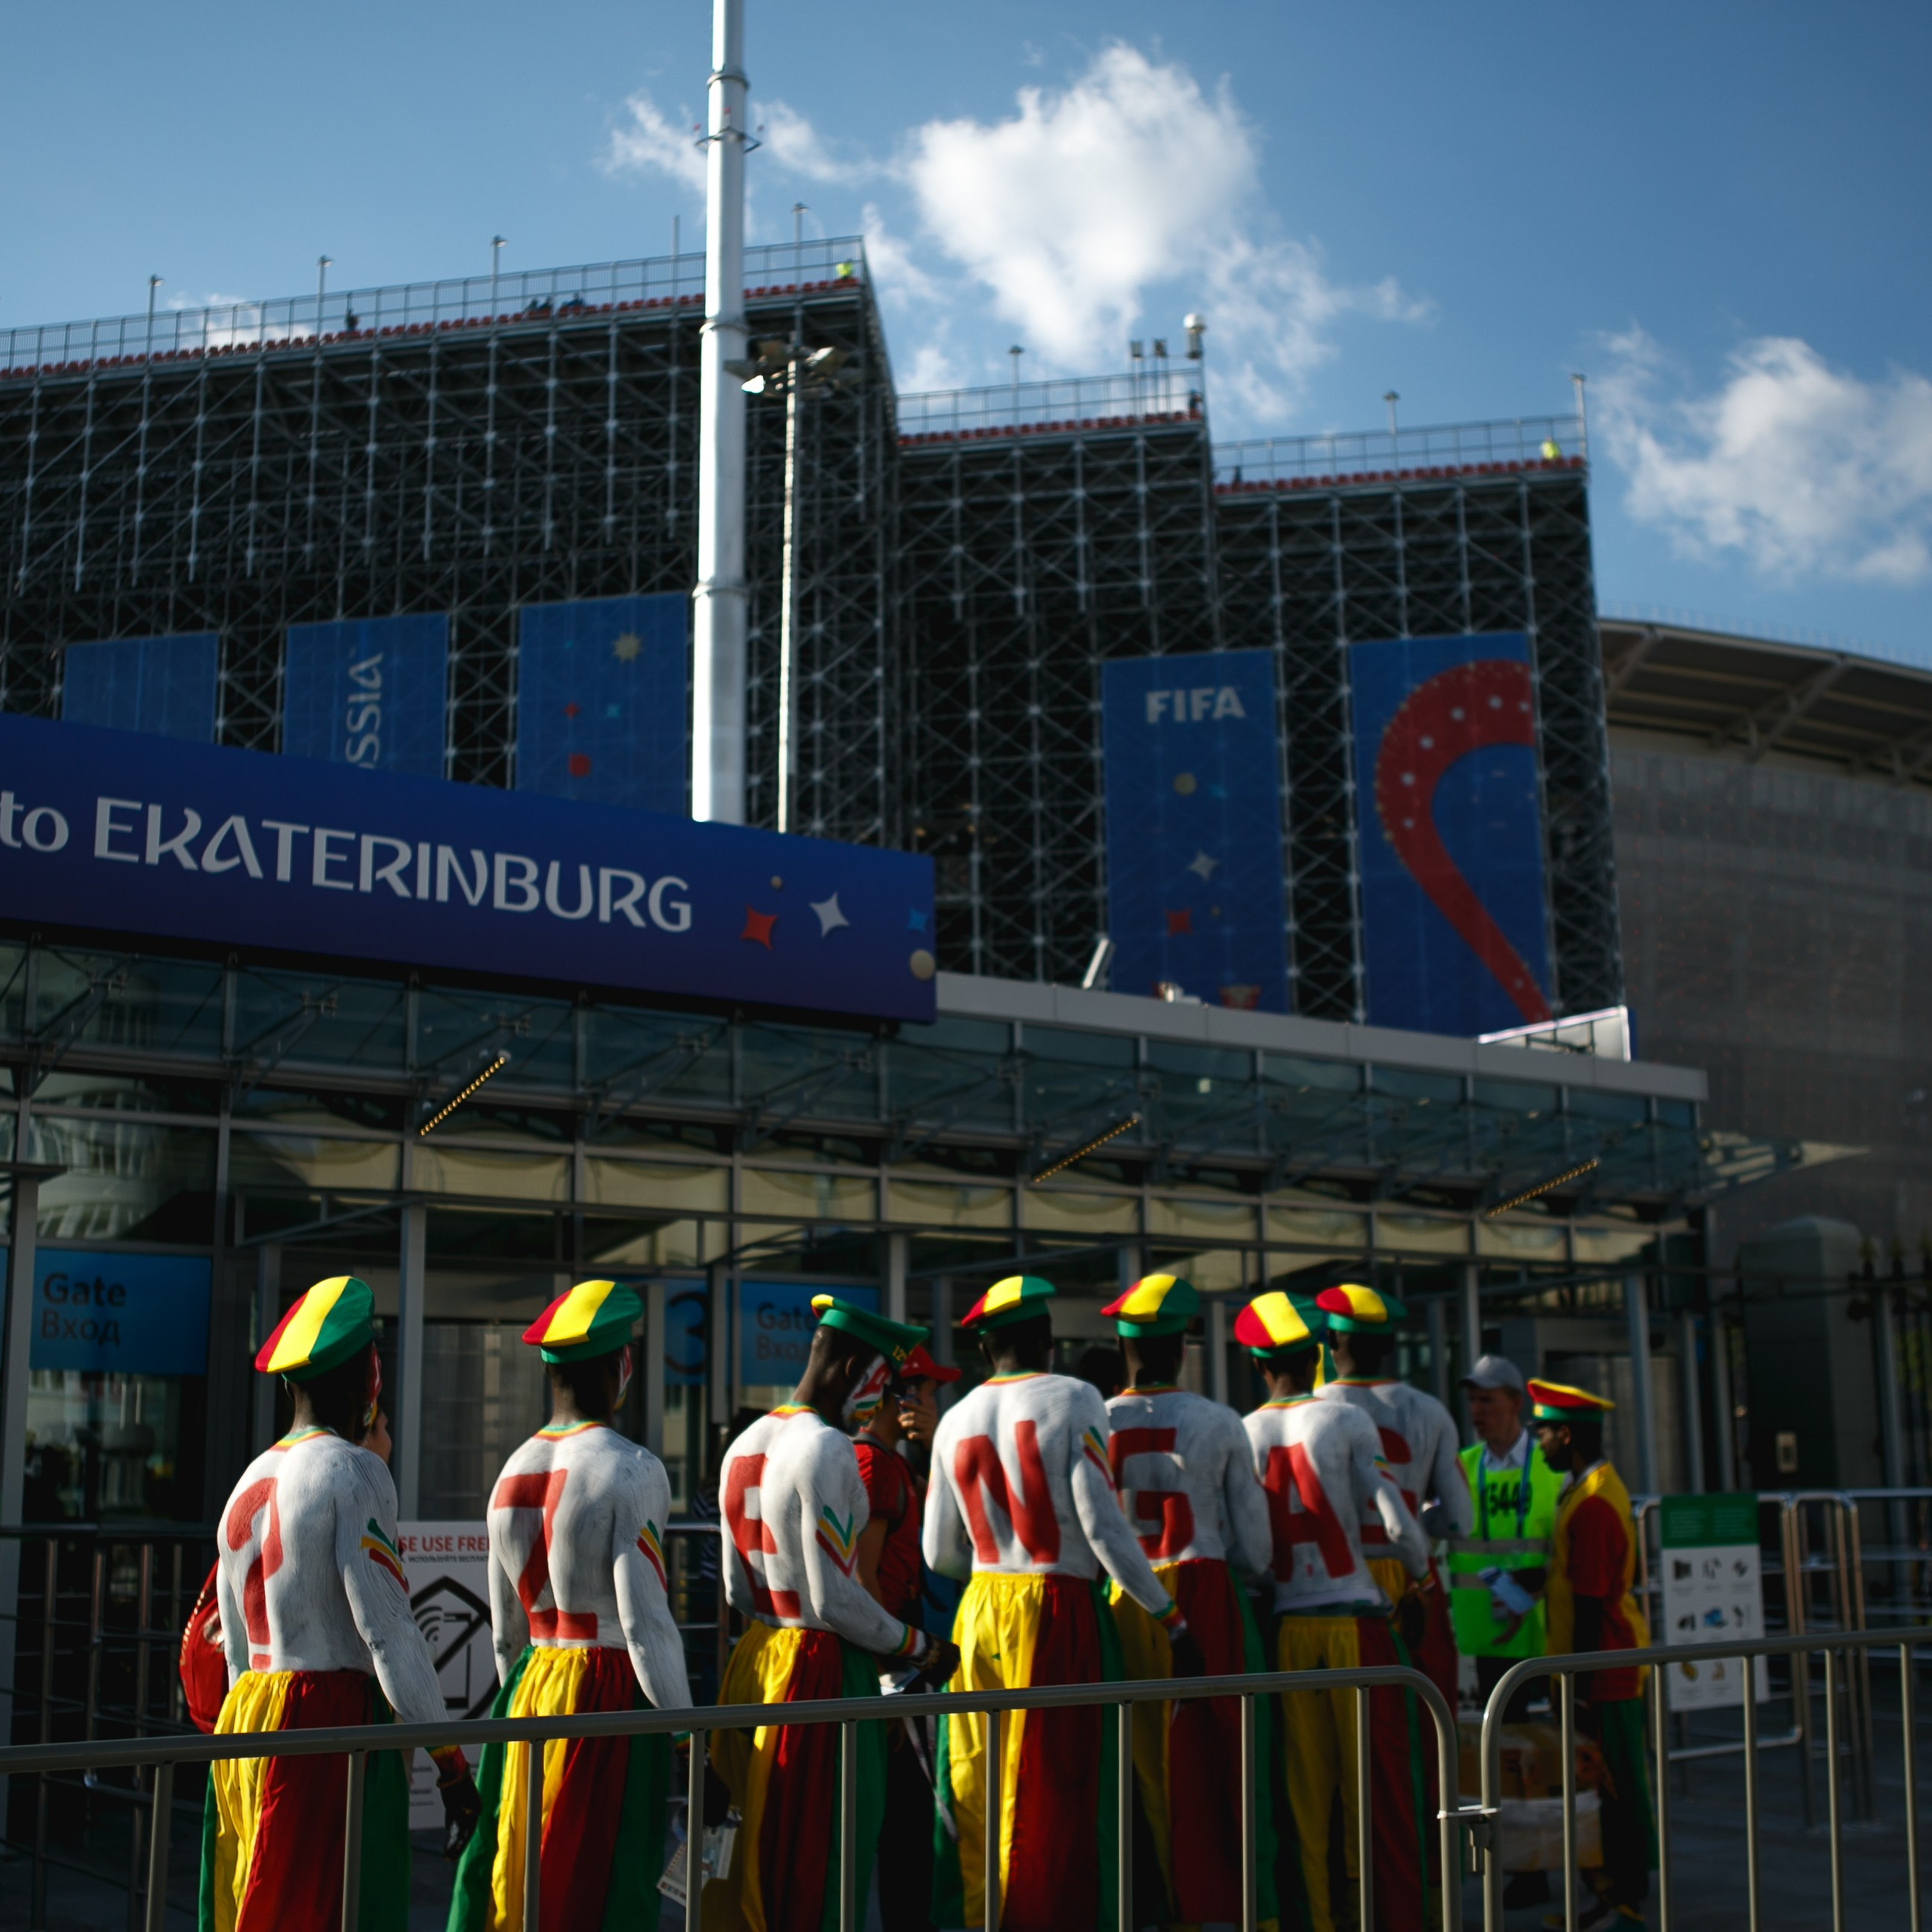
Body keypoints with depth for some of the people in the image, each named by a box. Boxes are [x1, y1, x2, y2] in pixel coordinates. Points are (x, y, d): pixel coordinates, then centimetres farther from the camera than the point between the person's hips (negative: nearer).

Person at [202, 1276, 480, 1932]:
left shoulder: (251, 1480, 13)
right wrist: (450, 1762, -12)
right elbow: (387, 1630, -15)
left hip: (245, 1727, 8)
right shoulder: (354, 1471, -10)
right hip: (333, 1728, -8)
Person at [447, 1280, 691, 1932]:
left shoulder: (515, 1469, 9)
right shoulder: (631, 1469, -12)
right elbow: (645, 1618, -16)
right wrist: (685, 1728, -10)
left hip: (529, 1690, 7)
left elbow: (505, 1627, 15)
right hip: (611, 1699, -7)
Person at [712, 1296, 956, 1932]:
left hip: (758, 1658, 8)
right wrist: (918, 1647, -6)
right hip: (821, 1670, -8)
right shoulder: (827, 1449, -16)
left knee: (763, 1846, 15)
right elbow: (835, 1600, -18)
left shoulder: (746, 1445, 10)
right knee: (820, 1863, 0)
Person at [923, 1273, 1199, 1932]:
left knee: (977, 1789, 11)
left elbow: (940, 1554, 10)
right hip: (1058, 1613, -5)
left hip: (979, 1615, 5)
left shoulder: (956, 1420, 7)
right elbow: (1102, 1524, -13)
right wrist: (1171, 1618, -7)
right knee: (1052, 1797, 1)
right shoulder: (1073, 1399, -6)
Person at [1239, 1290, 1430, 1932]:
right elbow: (1392, 1520, -10)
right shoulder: (1346, 1421, -6)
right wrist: (1422, 1568, 8)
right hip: (1356, 1619, -3)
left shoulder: (1240, 1435, 1)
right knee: (1382, 1781, 4)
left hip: (1286, 1627, 3)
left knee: (1305, 1789, 8)